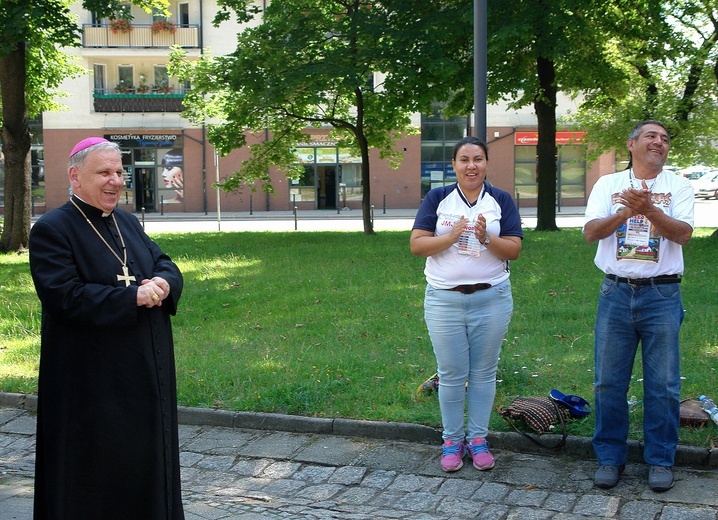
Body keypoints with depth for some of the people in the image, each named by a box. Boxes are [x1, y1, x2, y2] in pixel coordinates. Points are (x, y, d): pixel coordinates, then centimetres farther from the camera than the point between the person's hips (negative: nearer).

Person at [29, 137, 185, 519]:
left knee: (148, 456, 15)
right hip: (93, 379, -7)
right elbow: (65, 297, -21)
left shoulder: (128, 223, 13)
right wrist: (133, 296, -22)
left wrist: (163, 283, -14)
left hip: (148, 371, 7)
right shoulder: (51, 230, -10)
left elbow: (166, 265, 10)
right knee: (98, 469, 4)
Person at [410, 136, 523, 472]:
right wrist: (452, 236, -19)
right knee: (451, 375, 5)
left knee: (483, 373, 8)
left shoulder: (501, 201, 4)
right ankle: (452, 441, 18)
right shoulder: (437, 199, 3)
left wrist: (487, 239, -20)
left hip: (491, 299, 1)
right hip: (444, 300, 0)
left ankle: (478, 439, 20)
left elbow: (514, 250, -2)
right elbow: (416, 244, -5)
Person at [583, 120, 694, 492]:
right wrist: (625, 211, -17)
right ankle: (610, 457, 18)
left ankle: (660, 460, 17)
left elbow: (683, 233, -9)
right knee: (609, 382, 5)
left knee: (663, 384, 3)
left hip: (662, 296, -1)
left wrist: (648, 209, -24)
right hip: (616, 294, 1)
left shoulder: (678, 186, 5)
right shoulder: (608, 184, 8)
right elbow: (591, 232, -2)